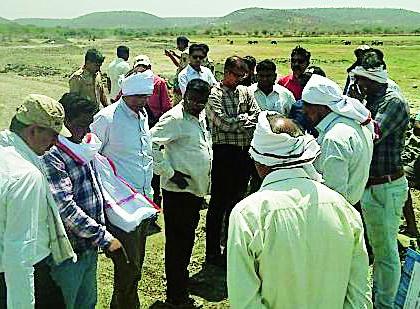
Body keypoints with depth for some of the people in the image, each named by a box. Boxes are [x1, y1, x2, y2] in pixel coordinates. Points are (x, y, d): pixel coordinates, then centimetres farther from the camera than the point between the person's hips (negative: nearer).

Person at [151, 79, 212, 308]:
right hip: (178, 192, -9)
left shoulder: (201, 117, 11)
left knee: (186, 240, 18)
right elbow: (150, 142, -25)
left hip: (196, 190, 9)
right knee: (177, 243, 2)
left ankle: (179, 288, 34)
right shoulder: (175, 118, -16)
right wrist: (170, 173, -21)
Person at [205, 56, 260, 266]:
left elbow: (258, 118, 4)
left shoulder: (245, 92, 13)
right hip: (224, 152, -6)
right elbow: (223, 123, -16)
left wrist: (236, 122, -11)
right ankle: (212, 253, 10)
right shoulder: (214, 94, -5)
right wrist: (245, 119, -4)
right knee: (218, 203, 0)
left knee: (237, 199, 15)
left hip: (244, 152, 6)